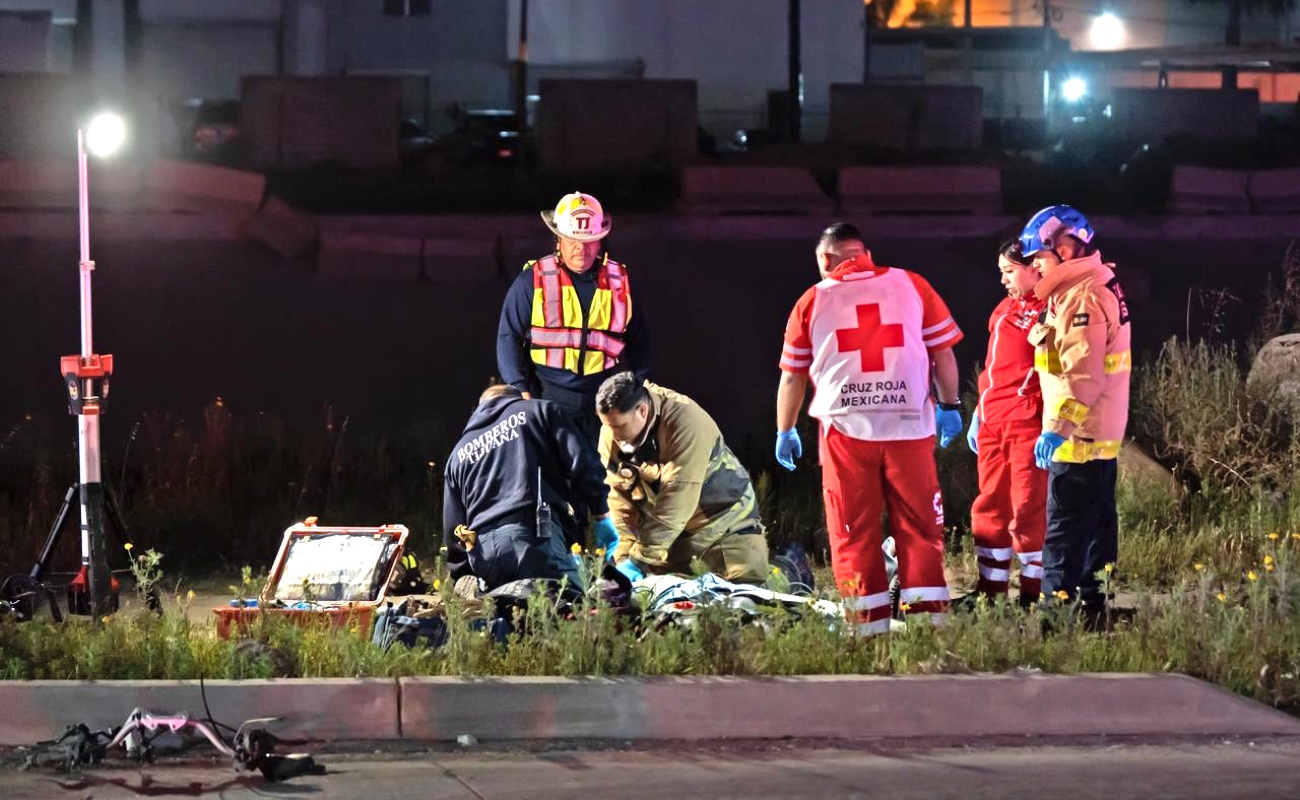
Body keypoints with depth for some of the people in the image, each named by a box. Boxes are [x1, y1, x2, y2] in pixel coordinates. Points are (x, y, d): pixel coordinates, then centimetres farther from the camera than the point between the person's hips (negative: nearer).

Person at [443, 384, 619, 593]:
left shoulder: (460, 452, 29)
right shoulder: (539, 411, 19)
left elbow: (452, 529, 27)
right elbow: (582, 463, 4)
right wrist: (601, 515, 12)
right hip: (534, 535, -4)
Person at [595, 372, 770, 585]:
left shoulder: (687, 425, -32)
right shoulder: (610, 434, -13)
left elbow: (674, 502, -34)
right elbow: (619, 499, -10)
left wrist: (638, 561, -35)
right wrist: (623, 558, -22)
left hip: (723, 517, -5)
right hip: (669, 527, 5)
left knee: (748, 586, -14)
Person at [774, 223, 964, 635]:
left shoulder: (813, 301, 7)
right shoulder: (912, 286, 6)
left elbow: (792, 376, 12)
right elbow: (943, 352, 8)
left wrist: (785, 432, 23)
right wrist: (949, 405, 20)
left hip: (846, 429, 0)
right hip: (909, 427, 0)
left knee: (854, 533, 6)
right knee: (920, 527, 7)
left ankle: (871, 627, 4)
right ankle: (929, 618, 2)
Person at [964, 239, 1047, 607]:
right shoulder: (1005, 308, 20)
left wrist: (1051, 425, -20)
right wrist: (979, 414, 20)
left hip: (1028, 424, -8)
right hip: (993, 423, 8)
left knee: (1028, 508, -6)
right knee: (990, 507, 10)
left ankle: (1033, 589, 1)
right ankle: (990, 588, 16)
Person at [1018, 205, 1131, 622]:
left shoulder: (1084, 298, -19)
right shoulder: (1097, 287, 15)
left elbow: (1083, 374, -26)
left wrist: (1057, 427, -26)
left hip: (1078, 437, -11)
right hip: (1099, 434, 11)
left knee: (1064, 533, -9)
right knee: (1096, 525, 15)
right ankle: (1094, 605, 22)